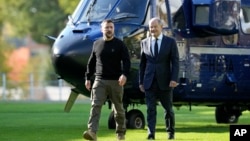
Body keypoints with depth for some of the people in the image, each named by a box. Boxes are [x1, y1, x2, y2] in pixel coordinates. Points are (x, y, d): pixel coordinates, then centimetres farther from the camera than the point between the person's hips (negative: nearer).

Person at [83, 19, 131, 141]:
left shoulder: (119, 44, 0)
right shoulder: (97, 44, 10)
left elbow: (126, 61, -7)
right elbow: (91, 62, 17)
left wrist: (124, 74, -23)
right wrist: (88, 78, 12)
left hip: (115, 81, -2)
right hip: (100, 80, 2)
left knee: (118, 108, 8)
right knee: (95, 105, -15)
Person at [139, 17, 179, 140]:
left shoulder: (171, 42, 1)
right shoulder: (144, 42, 8)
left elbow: (175, 62, -3)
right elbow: (142, 63, 11)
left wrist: (174, 79, -14)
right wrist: (141, 81, 7)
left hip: (165, 82, -1)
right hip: (149, 82, 1)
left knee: (168, 109, 9)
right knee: (150, 109, -6)